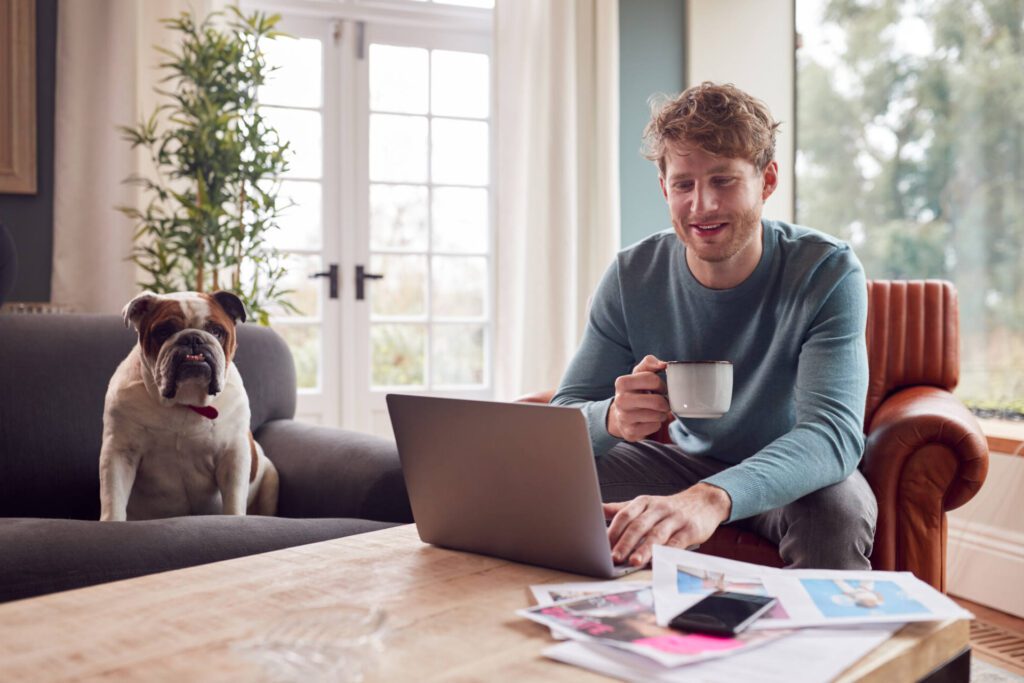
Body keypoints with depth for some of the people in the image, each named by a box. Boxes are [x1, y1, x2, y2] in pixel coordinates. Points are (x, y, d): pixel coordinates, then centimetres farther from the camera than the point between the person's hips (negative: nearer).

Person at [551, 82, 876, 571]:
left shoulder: (828, 273, -21)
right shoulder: (632, 277, -11)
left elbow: (834, 430, -35)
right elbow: (563, 417, -13)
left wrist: (712, 498, -55)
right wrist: (613, 418, -39)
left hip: (795, 476, -2)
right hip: (689, 464, 3)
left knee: (836, 510, -36)